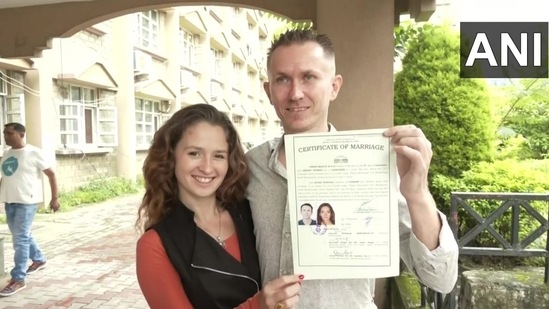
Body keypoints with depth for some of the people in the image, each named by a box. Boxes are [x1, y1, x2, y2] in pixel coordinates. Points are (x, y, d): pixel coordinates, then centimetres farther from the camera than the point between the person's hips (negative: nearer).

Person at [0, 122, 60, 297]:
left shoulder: (33, 152, -9)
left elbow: (51, 174, -6)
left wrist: (54, 198, -7)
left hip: (26, 201, -7)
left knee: (20, 238, -7)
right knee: (22, 235, 18)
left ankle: (18, 279, 0)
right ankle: (39, 260, 39)